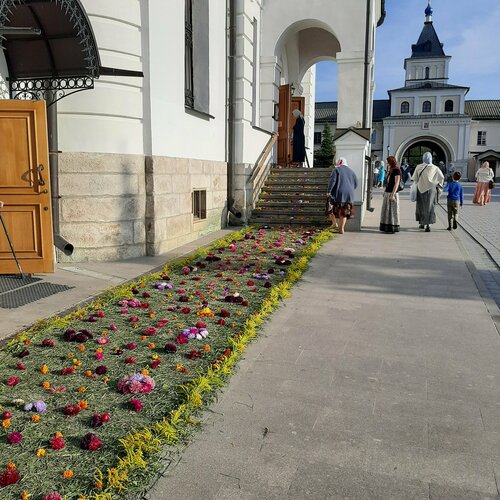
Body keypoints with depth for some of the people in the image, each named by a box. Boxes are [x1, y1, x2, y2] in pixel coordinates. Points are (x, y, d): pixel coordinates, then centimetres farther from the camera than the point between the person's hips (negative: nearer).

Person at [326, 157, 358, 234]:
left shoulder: (336, 170, -2)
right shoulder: (351, 171, 13)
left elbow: (332, 181, -13)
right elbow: (356, 183, 14)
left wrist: (329, 191, -10)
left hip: (338, 193, -4)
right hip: (349, 195, 5)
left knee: (331, 207, 12)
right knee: (344, 211, 8)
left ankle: (334, 223, 2)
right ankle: (341, 229, 6)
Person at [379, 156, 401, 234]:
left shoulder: (397, 170, -10)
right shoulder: (391, 171, 15)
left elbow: (396, 184, -15)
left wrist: (392, 194, -20)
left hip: (392, 193, -9)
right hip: (387, 193, 9)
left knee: (392, 211, -4)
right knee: (387, 211, 9)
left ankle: (393, 228, 0)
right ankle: (387, 228, 14)